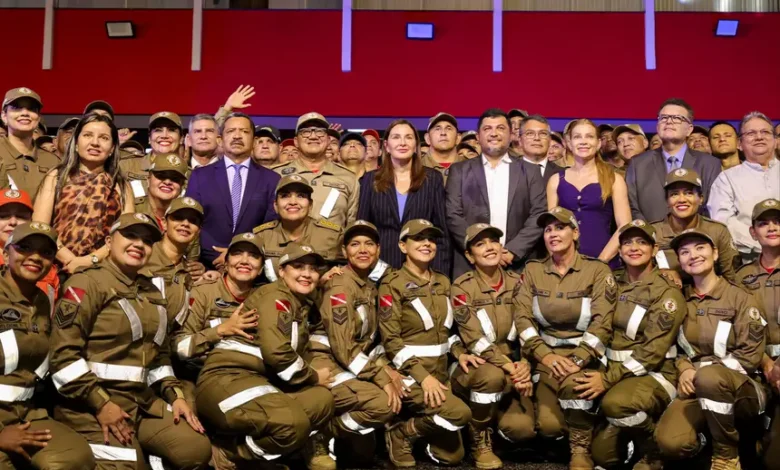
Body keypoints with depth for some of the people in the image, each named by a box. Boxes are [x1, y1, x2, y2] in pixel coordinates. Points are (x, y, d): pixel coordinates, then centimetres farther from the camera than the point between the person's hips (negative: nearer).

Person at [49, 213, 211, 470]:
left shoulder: (152, 292, 18)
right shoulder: (87, 282, -7)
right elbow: (64, 354, -15)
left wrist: (175, 394, 10)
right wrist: (100, 404, -19)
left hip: (144, 400, 7)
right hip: (92, 403, -7)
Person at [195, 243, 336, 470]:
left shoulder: (302, 306, 21)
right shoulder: (275, 297, -8)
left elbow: (302, 353, 20)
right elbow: (276, 352, -20)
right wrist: (313, 377, -7)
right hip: (226, 380, -9)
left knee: (322, 399, -5)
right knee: (294, 423, -29)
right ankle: (227, 452, -9)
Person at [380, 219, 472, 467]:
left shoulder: (443, 282, 11)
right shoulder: (393, 284, -10)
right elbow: (390, 340, -14)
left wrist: (459, 352, -2)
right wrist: (422, 376, -22)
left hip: (439, 370, 7)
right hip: (408, 372, -7)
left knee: (452, 455, 4)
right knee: (460, 413, -26)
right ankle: (401, 433, -4)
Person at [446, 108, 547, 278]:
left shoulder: (530, 171, 11)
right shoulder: (460, 170, 9)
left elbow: (539, 215, 3)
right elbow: (453, 215, 1)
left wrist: (513, 251, -10)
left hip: (517, 266, 0)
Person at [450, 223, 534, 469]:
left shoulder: (516, 282, 3)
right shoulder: (462, 287, -9)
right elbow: (474, 340, -18)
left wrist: (524, 364, -18)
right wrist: (508, 365, -28)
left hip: (513, 368, 3)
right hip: (475, 367, -3)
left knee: (522, 428, -21)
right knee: (492, 375, -39)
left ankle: (494, 419, 18)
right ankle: (479, 441, -12)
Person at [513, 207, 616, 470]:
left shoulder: (597, 270, -2)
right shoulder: (533, 270, 7)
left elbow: (602, 322, -12)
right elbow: (522, 317, -2)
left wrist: (577, 360, -23)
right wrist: (545, 356, -16)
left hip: (585, 357, -2)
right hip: (547, 357, 2)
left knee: (572, 380, -36)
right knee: (549, 425, -18)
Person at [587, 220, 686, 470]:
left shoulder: (667, 293, -9)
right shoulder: (614, 287, 9)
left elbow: (653, 351, -17)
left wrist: (608, 379, -23)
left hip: (654, 376, -5)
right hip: (616, 373, 5)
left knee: (615, 403, -36)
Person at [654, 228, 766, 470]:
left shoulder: (740, 298, -1)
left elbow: (750, 356, -6)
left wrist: (703, 370, -15)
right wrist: (684, 369, -7)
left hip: (739, 387, -2)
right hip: (695, 388, 2)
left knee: (709, 378, -41)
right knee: (671, 443, -31)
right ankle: (704, 437, 6)